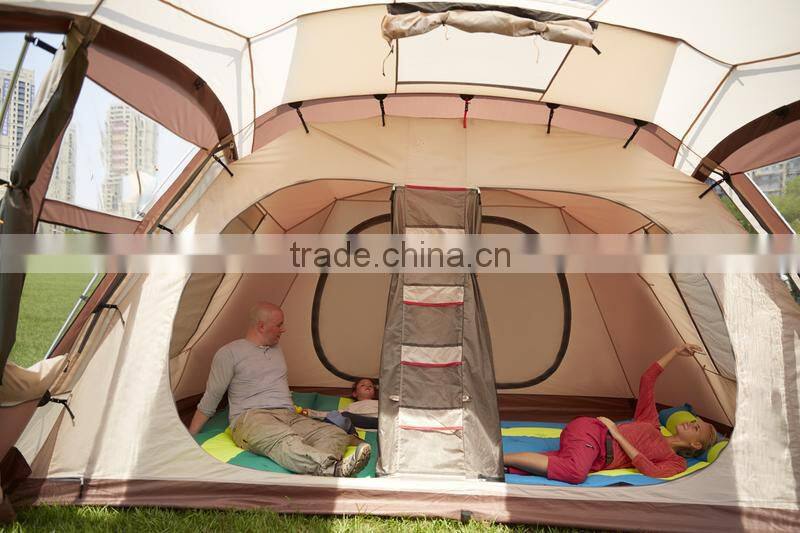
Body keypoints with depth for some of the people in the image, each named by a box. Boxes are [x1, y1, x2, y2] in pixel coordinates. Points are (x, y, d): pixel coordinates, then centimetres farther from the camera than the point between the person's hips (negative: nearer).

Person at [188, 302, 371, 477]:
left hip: (289, 417, 6)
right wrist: (189, 437, 6)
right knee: (284, 440, -41)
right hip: (251, 418, -6)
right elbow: (211, 398, 6)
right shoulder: (229, 353, 4)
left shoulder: (277, 350, 24)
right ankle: (333, 468, -66)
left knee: (334, 433, -22)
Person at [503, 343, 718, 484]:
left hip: (597, 459, 1)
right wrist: (675, 351, 23)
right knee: (574, 472, -36)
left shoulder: (676, 464, 18)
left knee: (574, 469, -35)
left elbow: (650, 471, -3)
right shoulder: (651, 423, 25)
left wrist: (618, 435, -7)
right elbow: (647, 379, 25)